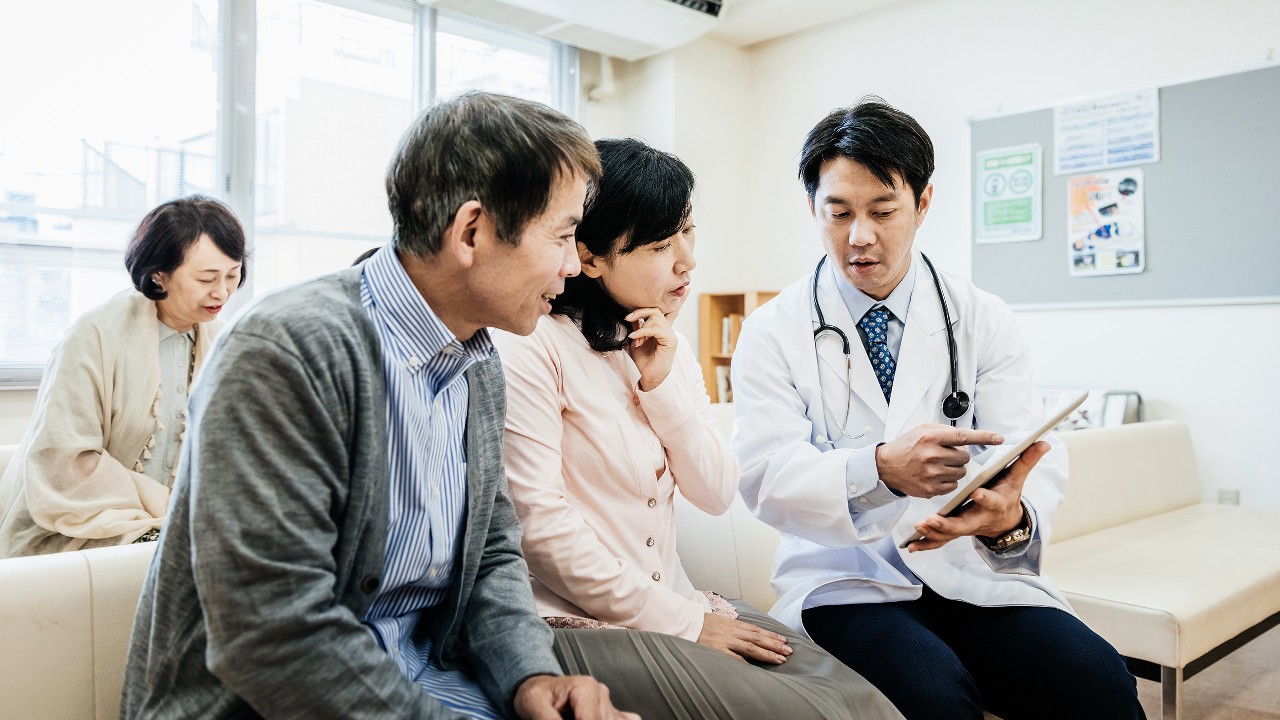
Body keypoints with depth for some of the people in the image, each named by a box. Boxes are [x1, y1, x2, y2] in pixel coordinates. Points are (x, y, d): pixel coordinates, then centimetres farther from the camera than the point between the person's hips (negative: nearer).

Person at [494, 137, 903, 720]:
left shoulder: (671, 349, 11)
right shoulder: (534, 347, -13)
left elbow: (715, 496, 5)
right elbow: (541, 522, -18)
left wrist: (663, 383, -9)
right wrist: (684, 624, -13)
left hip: (673, 601, 6)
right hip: (580, 622, -6)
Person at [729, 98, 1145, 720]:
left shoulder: (983, 320, 6)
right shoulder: (772, 333, 0)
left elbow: (1035, 456, -2)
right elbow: (765, 474, -12)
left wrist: (1013, 516, -27)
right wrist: (880, 469, -31)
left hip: (975, 574, 3)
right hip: (846, 581, -2)